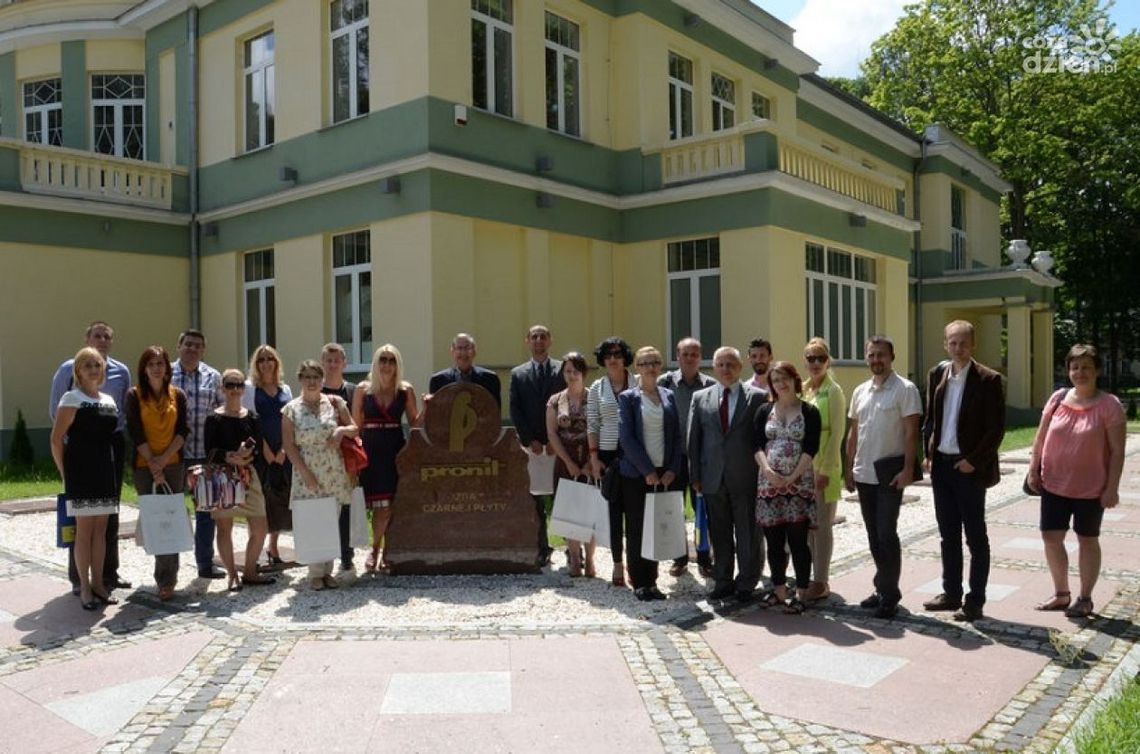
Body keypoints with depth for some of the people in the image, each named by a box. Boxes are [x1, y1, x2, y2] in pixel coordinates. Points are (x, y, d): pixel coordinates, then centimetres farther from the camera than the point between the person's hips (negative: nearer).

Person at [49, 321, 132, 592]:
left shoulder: (121, 372, 5)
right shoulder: (69, 369, -3)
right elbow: (56, 409, 3)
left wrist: (117, 430, 1)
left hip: (113, 443, 3)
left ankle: (109, 572, 21)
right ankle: (78, 578, 10)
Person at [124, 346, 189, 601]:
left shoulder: (177, 395, 7)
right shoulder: (135, 395, 1)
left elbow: (182, 431, 2)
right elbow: (136, 433, -5)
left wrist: (164, 458, -10)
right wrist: (153, 463, -10)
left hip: (173, 465, 1)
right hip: (145, 467, -1)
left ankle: (166, 579, -1)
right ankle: (166, 577, 11)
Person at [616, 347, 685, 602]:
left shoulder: (668, 396, 9)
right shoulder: (628, 398, -2)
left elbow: (676, 436, 8)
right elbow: (626, 438, -9)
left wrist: (672, 470, -2)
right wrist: (647, 470, -12)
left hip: (664, 474, 3)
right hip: (636, 474, -3)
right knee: (636, 530, 3)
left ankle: (651, 581, 18)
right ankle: (639, 583, 13)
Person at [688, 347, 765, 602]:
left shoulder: (756, 397, -1)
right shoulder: (700, 398, 7)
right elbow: (694, 439, 7)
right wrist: (695, 475, 2)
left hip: (745, 477, -2)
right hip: (713, 478, 2)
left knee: (747, 533, 7)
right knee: (719, 534, 11)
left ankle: (746, 584, 20)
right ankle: (723, 581, 23)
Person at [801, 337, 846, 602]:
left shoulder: (833, 391, -8)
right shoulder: (803, 390, 10)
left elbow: (836, 434, -12)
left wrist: (825, 469, -16)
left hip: (823, 467, -6)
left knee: (822, 525, 0)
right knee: (807, 524, 11)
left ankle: (821, 582, 9)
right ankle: (812, 577, 22)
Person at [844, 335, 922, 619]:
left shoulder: (905, 389, -7)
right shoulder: (860, 391, 11)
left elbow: (911, 433, -11)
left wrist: (908, 470, -17)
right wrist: (848, 468, 13)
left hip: (890, 475, -6)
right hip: (863, 475, 6)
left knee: (886, 535, -5)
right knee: (873, 535, 13)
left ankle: (889, 595, 5)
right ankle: (883, 588, 24)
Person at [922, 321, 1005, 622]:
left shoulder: (988, 380, -9)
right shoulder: (937, 375, 7)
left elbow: (996, 428, -10)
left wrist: (974, 461, -15)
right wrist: (928, 454, 6)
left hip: (969, 467, -5)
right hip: (941, 464, 6)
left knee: (975, 537, 4)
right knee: (948, 534, 14)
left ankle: (975, 601, 12)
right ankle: (951, 593, 25)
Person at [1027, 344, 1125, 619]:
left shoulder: (1109, 405, -10)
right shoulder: (1058, 398, 1)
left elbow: (1117, 451, -10)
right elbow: (1041, 438, 7)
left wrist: (1112, 488, -13)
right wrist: (1033, 470, 4)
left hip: (1090, 488, -4)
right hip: (1054, 484, 4)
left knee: (1087, 539, 10)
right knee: (1051, 536, 8)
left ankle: (1085, 599, 23)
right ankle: (1061, 593, 25)